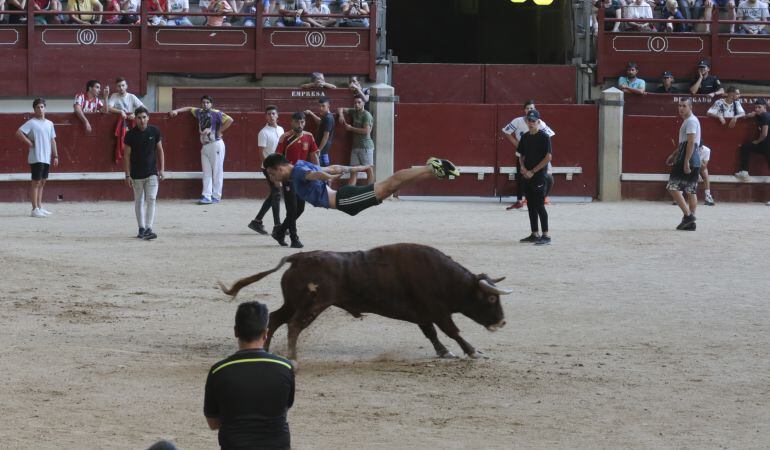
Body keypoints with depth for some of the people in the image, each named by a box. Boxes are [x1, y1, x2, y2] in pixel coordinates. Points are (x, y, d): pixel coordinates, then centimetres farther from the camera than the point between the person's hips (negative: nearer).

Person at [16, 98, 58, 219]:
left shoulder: (49, 124, 14)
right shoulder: (31, 123, -6)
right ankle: (35, 209, -7)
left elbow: (52, 140, 18)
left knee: (42, 182, 11)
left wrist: (55, 156, 13)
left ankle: (40, 207, 18)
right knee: (36, 182, -7)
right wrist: (29, 143, -13)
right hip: (36, 158, -7)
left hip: (47, 158, 7)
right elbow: (19, 132, -15)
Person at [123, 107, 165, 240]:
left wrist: (162, 169, 1)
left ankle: (149, 229, -15)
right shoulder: (131, 134, -7)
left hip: (152, 173, 0)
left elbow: (160, 150, 6)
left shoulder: (154, 131, -3)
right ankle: (141, 228, 20)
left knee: (151, 199, -11)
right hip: (137, 174, 0)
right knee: (139, 201, 9)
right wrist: (127, 175, -5)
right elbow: (127, 155, -3)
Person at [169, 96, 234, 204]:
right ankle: (206, 196, 1)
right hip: (205, 146, 7)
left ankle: (216, 196, -1)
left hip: (216, 144, -7)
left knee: (217, 171, -3)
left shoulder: (216, 113, -7)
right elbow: (189, 108, 30)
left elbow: (230, 120, -16)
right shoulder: (199, 112, 12)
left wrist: (219, 131, -12)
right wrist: (176, 111, 19)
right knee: (206, 173, 3)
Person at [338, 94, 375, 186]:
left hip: (365, 146, -8)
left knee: (368, 169, -5)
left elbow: (366, 131, -19)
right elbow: (341, 109, 23)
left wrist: (351, 128, -10)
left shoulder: (366, 115, -10)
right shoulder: (353, 112, 11)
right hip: (355, 146, 8)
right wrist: (341, 115, -1)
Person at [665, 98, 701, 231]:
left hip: (687, 158, -10)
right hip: (696, 160, 10)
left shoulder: (691, 121, -11)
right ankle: (691, 221, 8)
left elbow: (691, 142, -20)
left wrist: (686, 162, -24)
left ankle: (688, 215, -14)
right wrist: (674, 154, 31)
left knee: (673, 186, -9)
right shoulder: (689, 120, 21)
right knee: (691, 190, 8)